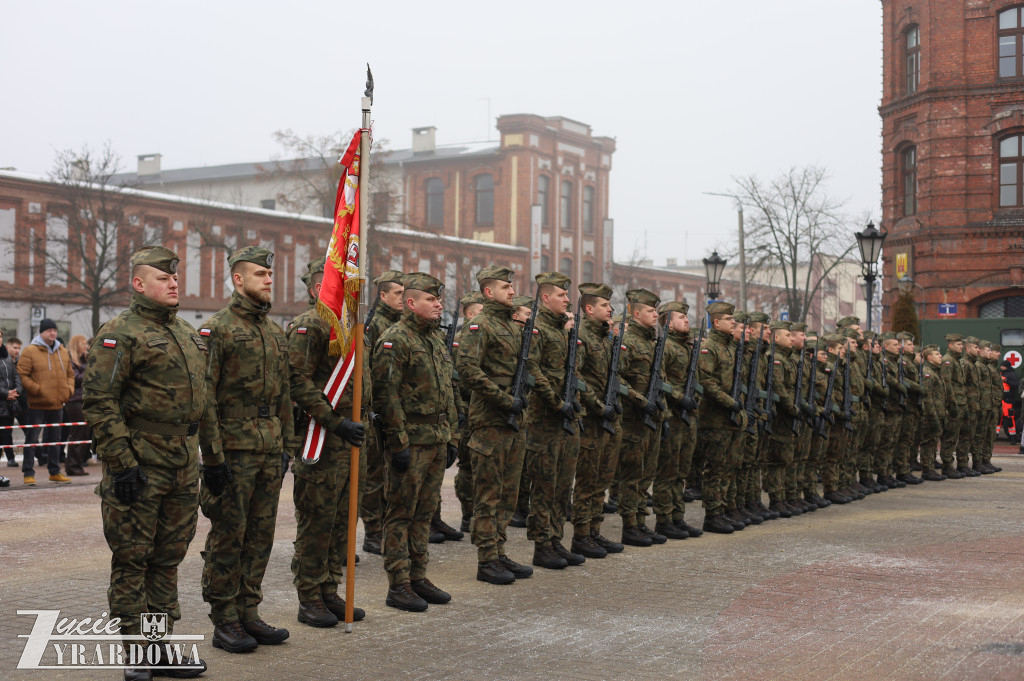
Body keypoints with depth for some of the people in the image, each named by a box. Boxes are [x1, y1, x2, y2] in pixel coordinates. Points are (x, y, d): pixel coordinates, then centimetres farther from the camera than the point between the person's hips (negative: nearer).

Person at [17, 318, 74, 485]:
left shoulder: (63, 351, 11)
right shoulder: (30, 351, -7)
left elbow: (70, 373, 20)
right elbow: (22, 375, -10)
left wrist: (69, 389, 3)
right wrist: (37, 389, -17)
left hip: (58, 404, 6)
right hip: (37, 404, -6)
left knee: (55, 439, 14)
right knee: (32, 439, -2)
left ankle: (55, 472, 23)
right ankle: (28, 473, 5)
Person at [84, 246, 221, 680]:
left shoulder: (189, 335, 16)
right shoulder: (119, 335, -9)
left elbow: (202, 402, 21)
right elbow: (98, 401, -15)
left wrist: (212, 457, 18)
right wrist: (121, 463, -20)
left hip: (183, 467, 8)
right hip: (140, 467, -7)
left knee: (168, 558, 13)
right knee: (132, 560, 1)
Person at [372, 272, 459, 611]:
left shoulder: (437, 338, 16)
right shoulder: (395, 339, -11)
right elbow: (386, 394, -16)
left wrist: (452, 437, 17)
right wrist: (398, 443, -19)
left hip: (437, 441, 8)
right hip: (411, 442, -8)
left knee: (424, 513, 13)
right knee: (401, 514, -1)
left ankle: (418, 577, 21)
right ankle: (398, 586, 4)